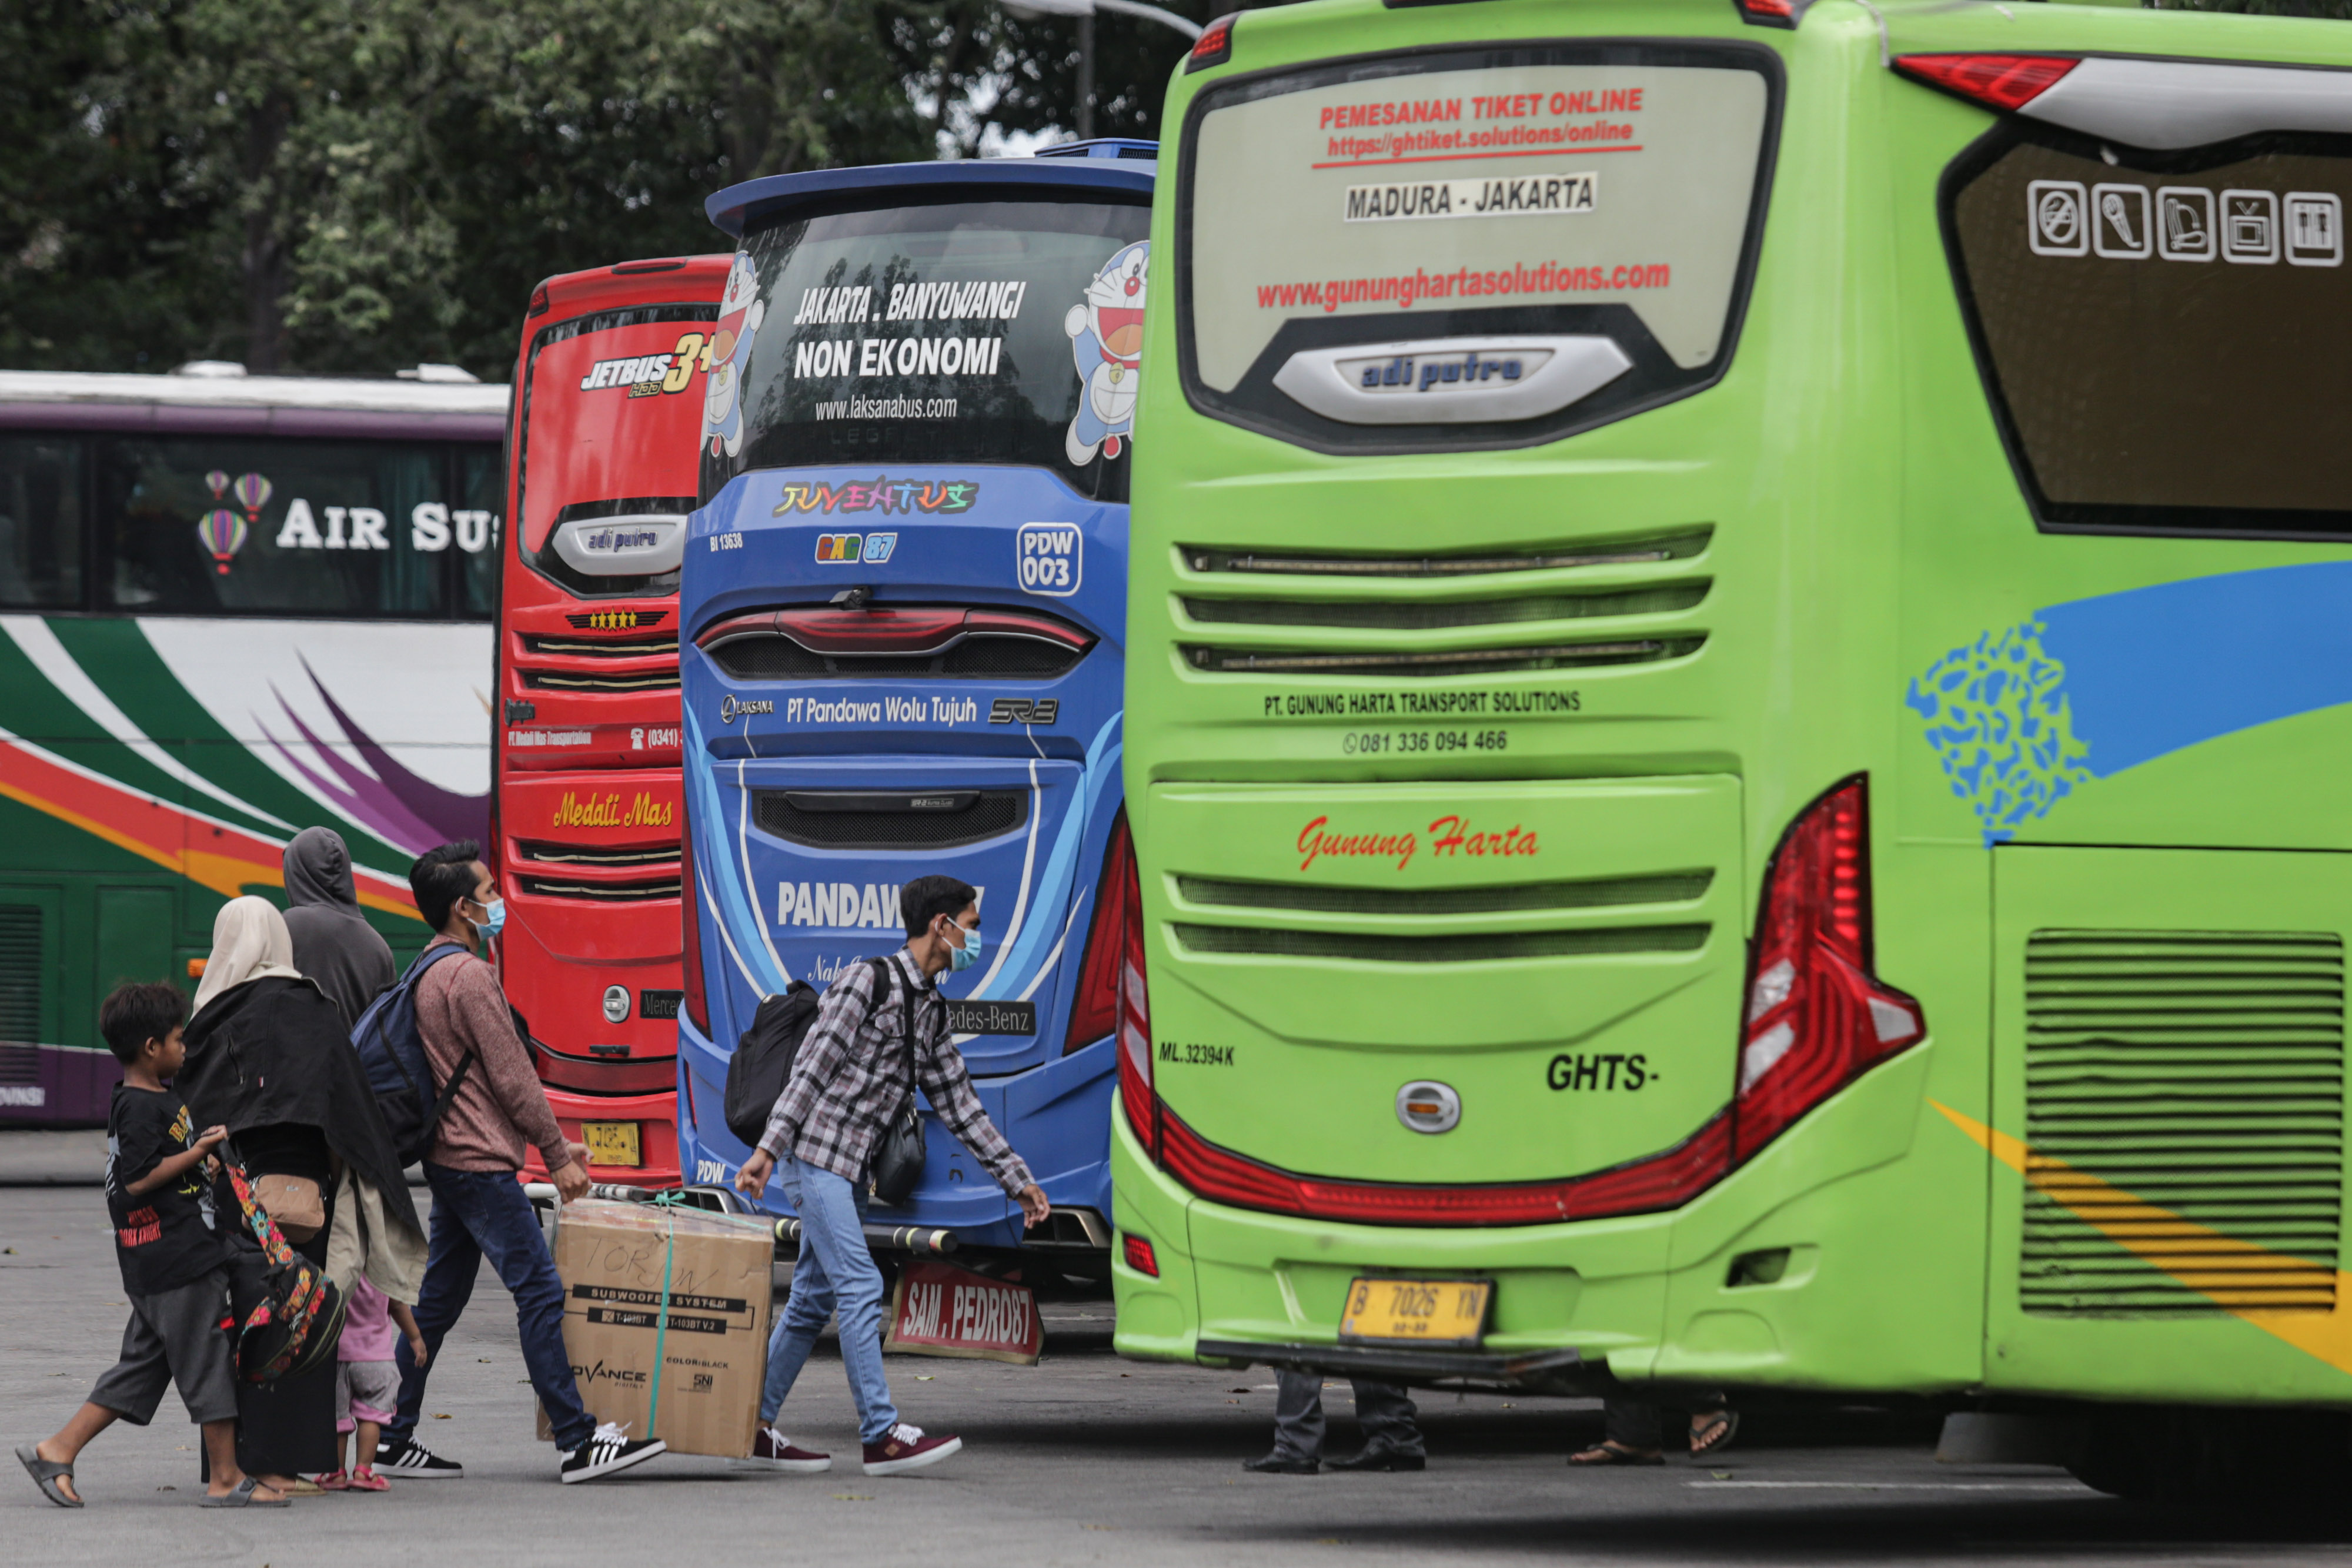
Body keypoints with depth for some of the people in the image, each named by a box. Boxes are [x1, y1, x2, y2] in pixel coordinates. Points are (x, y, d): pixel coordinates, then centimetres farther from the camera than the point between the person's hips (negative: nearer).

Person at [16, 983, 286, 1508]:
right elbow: (138, 1180, -22)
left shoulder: (161, 1098, 16)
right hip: (177, 1264, -10)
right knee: (208, 1364, -3)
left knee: (141, 1367, 12)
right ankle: (227, 1479, 3)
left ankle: (57, 1450, 11)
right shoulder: (142, 1109, -15)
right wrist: (198, 1153, -20)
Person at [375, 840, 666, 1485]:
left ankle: (395, 1439, 14)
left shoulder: (429, 974, 17)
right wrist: (557, 1155, -9)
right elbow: (512, 1078, -16)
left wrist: (554, 1143, 21)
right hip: (482, 1164, -10)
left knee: (439, 1298, 13)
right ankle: (577, 1443, -9)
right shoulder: (470, 976, -15)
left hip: (448, 1159, 10)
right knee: (539, 1291, -8)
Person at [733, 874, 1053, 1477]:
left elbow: (959, 1104, 20)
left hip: (849, 1170, 9)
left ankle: (755, 1431, 15)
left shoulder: (931, 1011, 16)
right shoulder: (867, 981, -10)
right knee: (860, 1286, -13)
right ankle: (882, 1436, -14)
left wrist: (1017, 1179, 18)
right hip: (816, 1155, -9)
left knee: (813, 1299, 10)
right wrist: (769, 1147, -22)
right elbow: (811, 1068, -15)